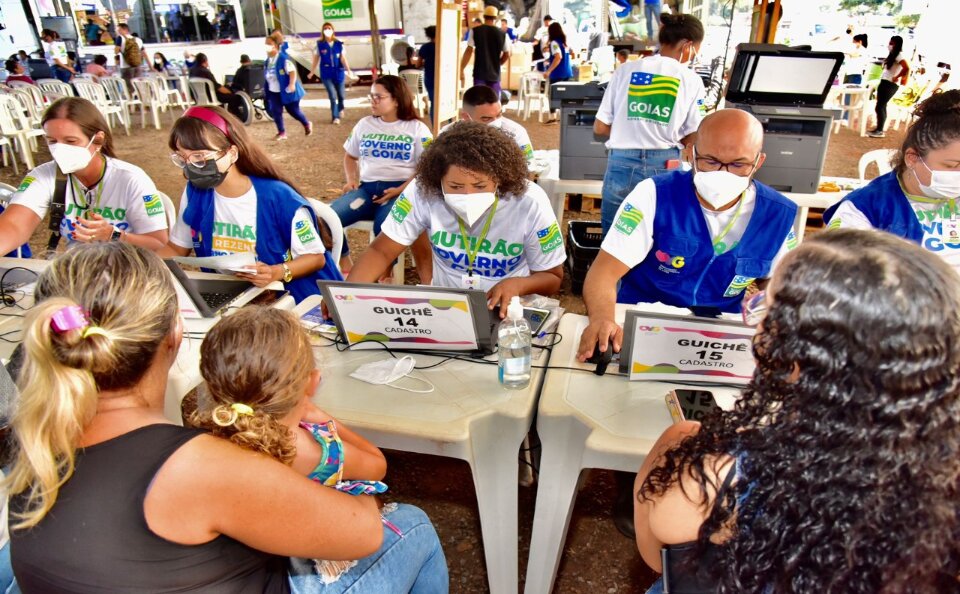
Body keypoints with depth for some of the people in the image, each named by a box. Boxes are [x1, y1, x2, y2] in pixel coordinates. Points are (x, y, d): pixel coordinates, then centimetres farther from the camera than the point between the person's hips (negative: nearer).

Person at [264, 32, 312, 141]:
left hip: (286, 91, -7)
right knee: (275, 112, -1)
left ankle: (307, 124, 31)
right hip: (273, 92, 7)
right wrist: (266, 88, 20)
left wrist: (292, 84, -31)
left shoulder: (283, 58, -18)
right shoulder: (268, 60, 6)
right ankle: (281, 132, 9)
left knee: (293, 111, 5)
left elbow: (292, 71, -21)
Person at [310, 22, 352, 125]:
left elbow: (343, 59, -5)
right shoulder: (319, 45, -3)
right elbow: (316, 59, 3)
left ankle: (340, 108, 45)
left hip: (339, 73, 2)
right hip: (326, 74, -2)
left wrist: (348, 70, -16)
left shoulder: (339, 44, -1)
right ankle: (335, 117, 4)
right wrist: (312, 72, 4)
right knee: (332, 96, -10)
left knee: (341, 95, 12)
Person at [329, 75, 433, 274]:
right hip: (366, 187, 4)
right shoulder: (364, 124, 20)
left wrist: (401, 190, -17)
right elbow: (350, 156, 27)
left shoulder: (417, 128, 5)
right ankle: (344, 266, -3)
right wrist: (351, 180, 6)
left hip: (400, 189, -4)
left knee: (384, 227, -37)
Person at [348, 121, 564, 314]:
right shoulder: (423, 192, -17)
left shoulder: (530, 203, -19)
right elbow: (381, 251, -9)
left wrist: (516, 284, -29)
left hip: (507, 311, 0)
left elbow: (552, 277, -7)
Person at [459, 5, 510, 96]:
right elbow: (507, 55, 9)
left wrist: (461, 69, -3)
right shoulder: (502, 34, 3)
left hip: (479, 72, -2)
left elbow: (469, 51, -6)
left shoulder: (475, 31, -2)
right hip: (494, 73, 2)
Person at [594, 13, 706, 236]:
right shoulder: (691, 80, 1)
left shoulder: (626, 70, 4)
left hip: (622, 165, 1)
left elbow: (600, 128, 4)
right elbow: (693, 138, 2)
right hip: (664, 168, 0)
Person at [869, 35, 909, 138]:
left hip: (891, 85, -9)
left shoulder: (899, 55, -13)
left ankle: (879, 131, -7)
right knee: (882, 106, 11)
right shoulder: (893, 54, 16)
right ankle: (878, 129, 16)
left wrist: (896, 77, -17)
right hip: (885, 82, 9)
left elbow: (907, 68, -25)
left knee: (880, 106, -10)